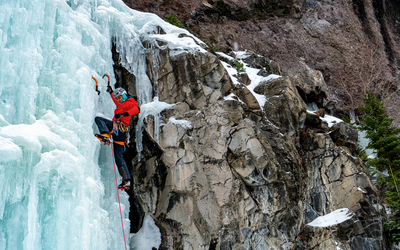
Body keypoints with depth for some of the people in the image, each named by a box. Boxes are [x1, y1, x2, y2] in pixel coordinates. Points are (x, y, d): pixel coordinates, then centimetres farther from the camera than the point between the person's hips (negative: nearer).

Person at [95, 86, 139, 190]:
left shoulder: (129, 103, 8)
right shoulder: (121, 105, 34)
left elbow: (136, 109, -16)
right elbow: (117, 102, 57)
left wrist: (124, 114, -30)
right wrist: (111, 93, 59)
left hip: (118, 126, -9)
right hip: (121, 134, 9)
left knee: (98, 119, -12)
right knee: (119, 157, 5)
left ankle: (106, 135, -40)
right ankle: (127, 180, -3)